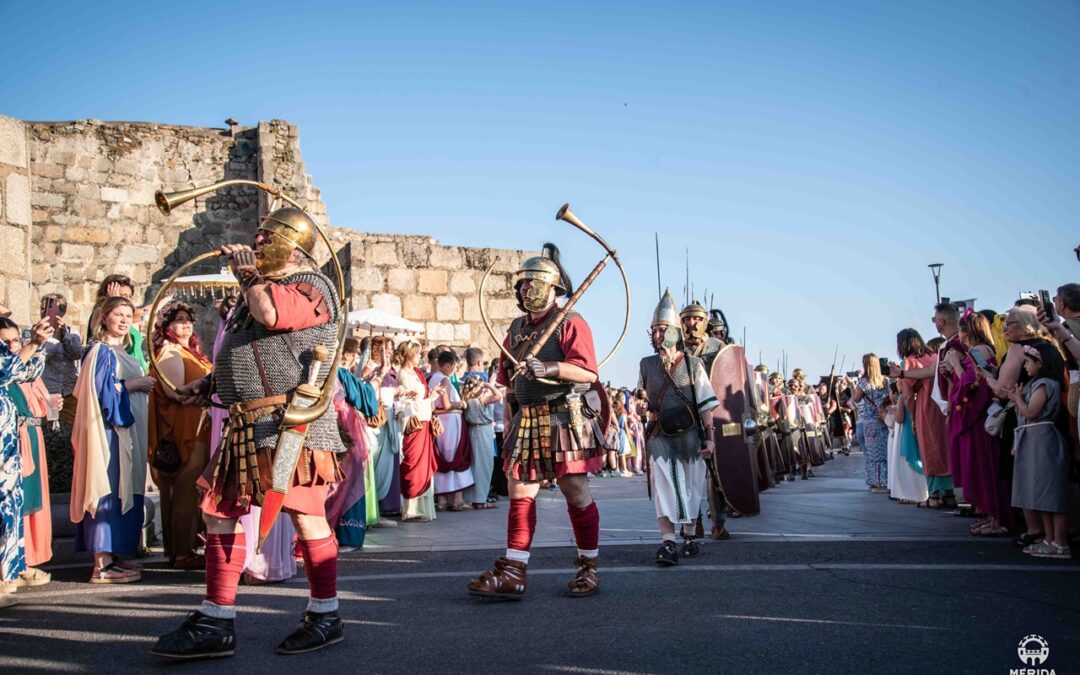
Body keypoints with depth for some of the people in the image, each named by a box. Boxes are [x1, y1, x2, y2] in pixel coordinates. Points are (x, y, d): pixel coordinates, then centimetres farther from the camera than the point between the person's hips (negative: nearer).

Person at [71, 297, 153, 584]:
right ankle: (102, 564, -7)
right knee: (109, 491, -9)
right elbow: (99, 390, -19)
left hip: (128, 429, 9)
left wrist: (143, 385, 7)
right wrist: (135, 384, -12)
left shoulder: (122, 353, 20)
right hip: (110, 429, -9)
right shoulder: (101, 351, -8)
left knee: (125, 492, 10)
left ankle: (116, 555, 16)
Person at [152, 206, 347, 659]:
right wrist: (210, 385, 21)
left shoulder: (311, 286, -5)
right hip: (248, 424, 10)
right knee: (219, 512, 7)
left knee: (305, 515, -5)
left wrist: (248, 271, -11)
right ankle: (215, 624, 14)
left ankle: (325, 617, 10)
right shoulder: (260, 287, 24)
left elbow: (271, 314, -26)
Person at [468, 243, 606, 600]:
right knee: (520, 494, 3)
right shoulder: (516, 329, 16)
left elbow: (588, 372, -18)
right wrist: (509, 423, 18)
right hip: (526, 421, 6)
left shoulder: (570, 323, -4)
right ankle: (512, 574, 6)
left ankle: (588, 567, 17)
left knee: (576, 494, 2)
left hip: (564, 420, -6)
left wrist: (550, 368, -31)